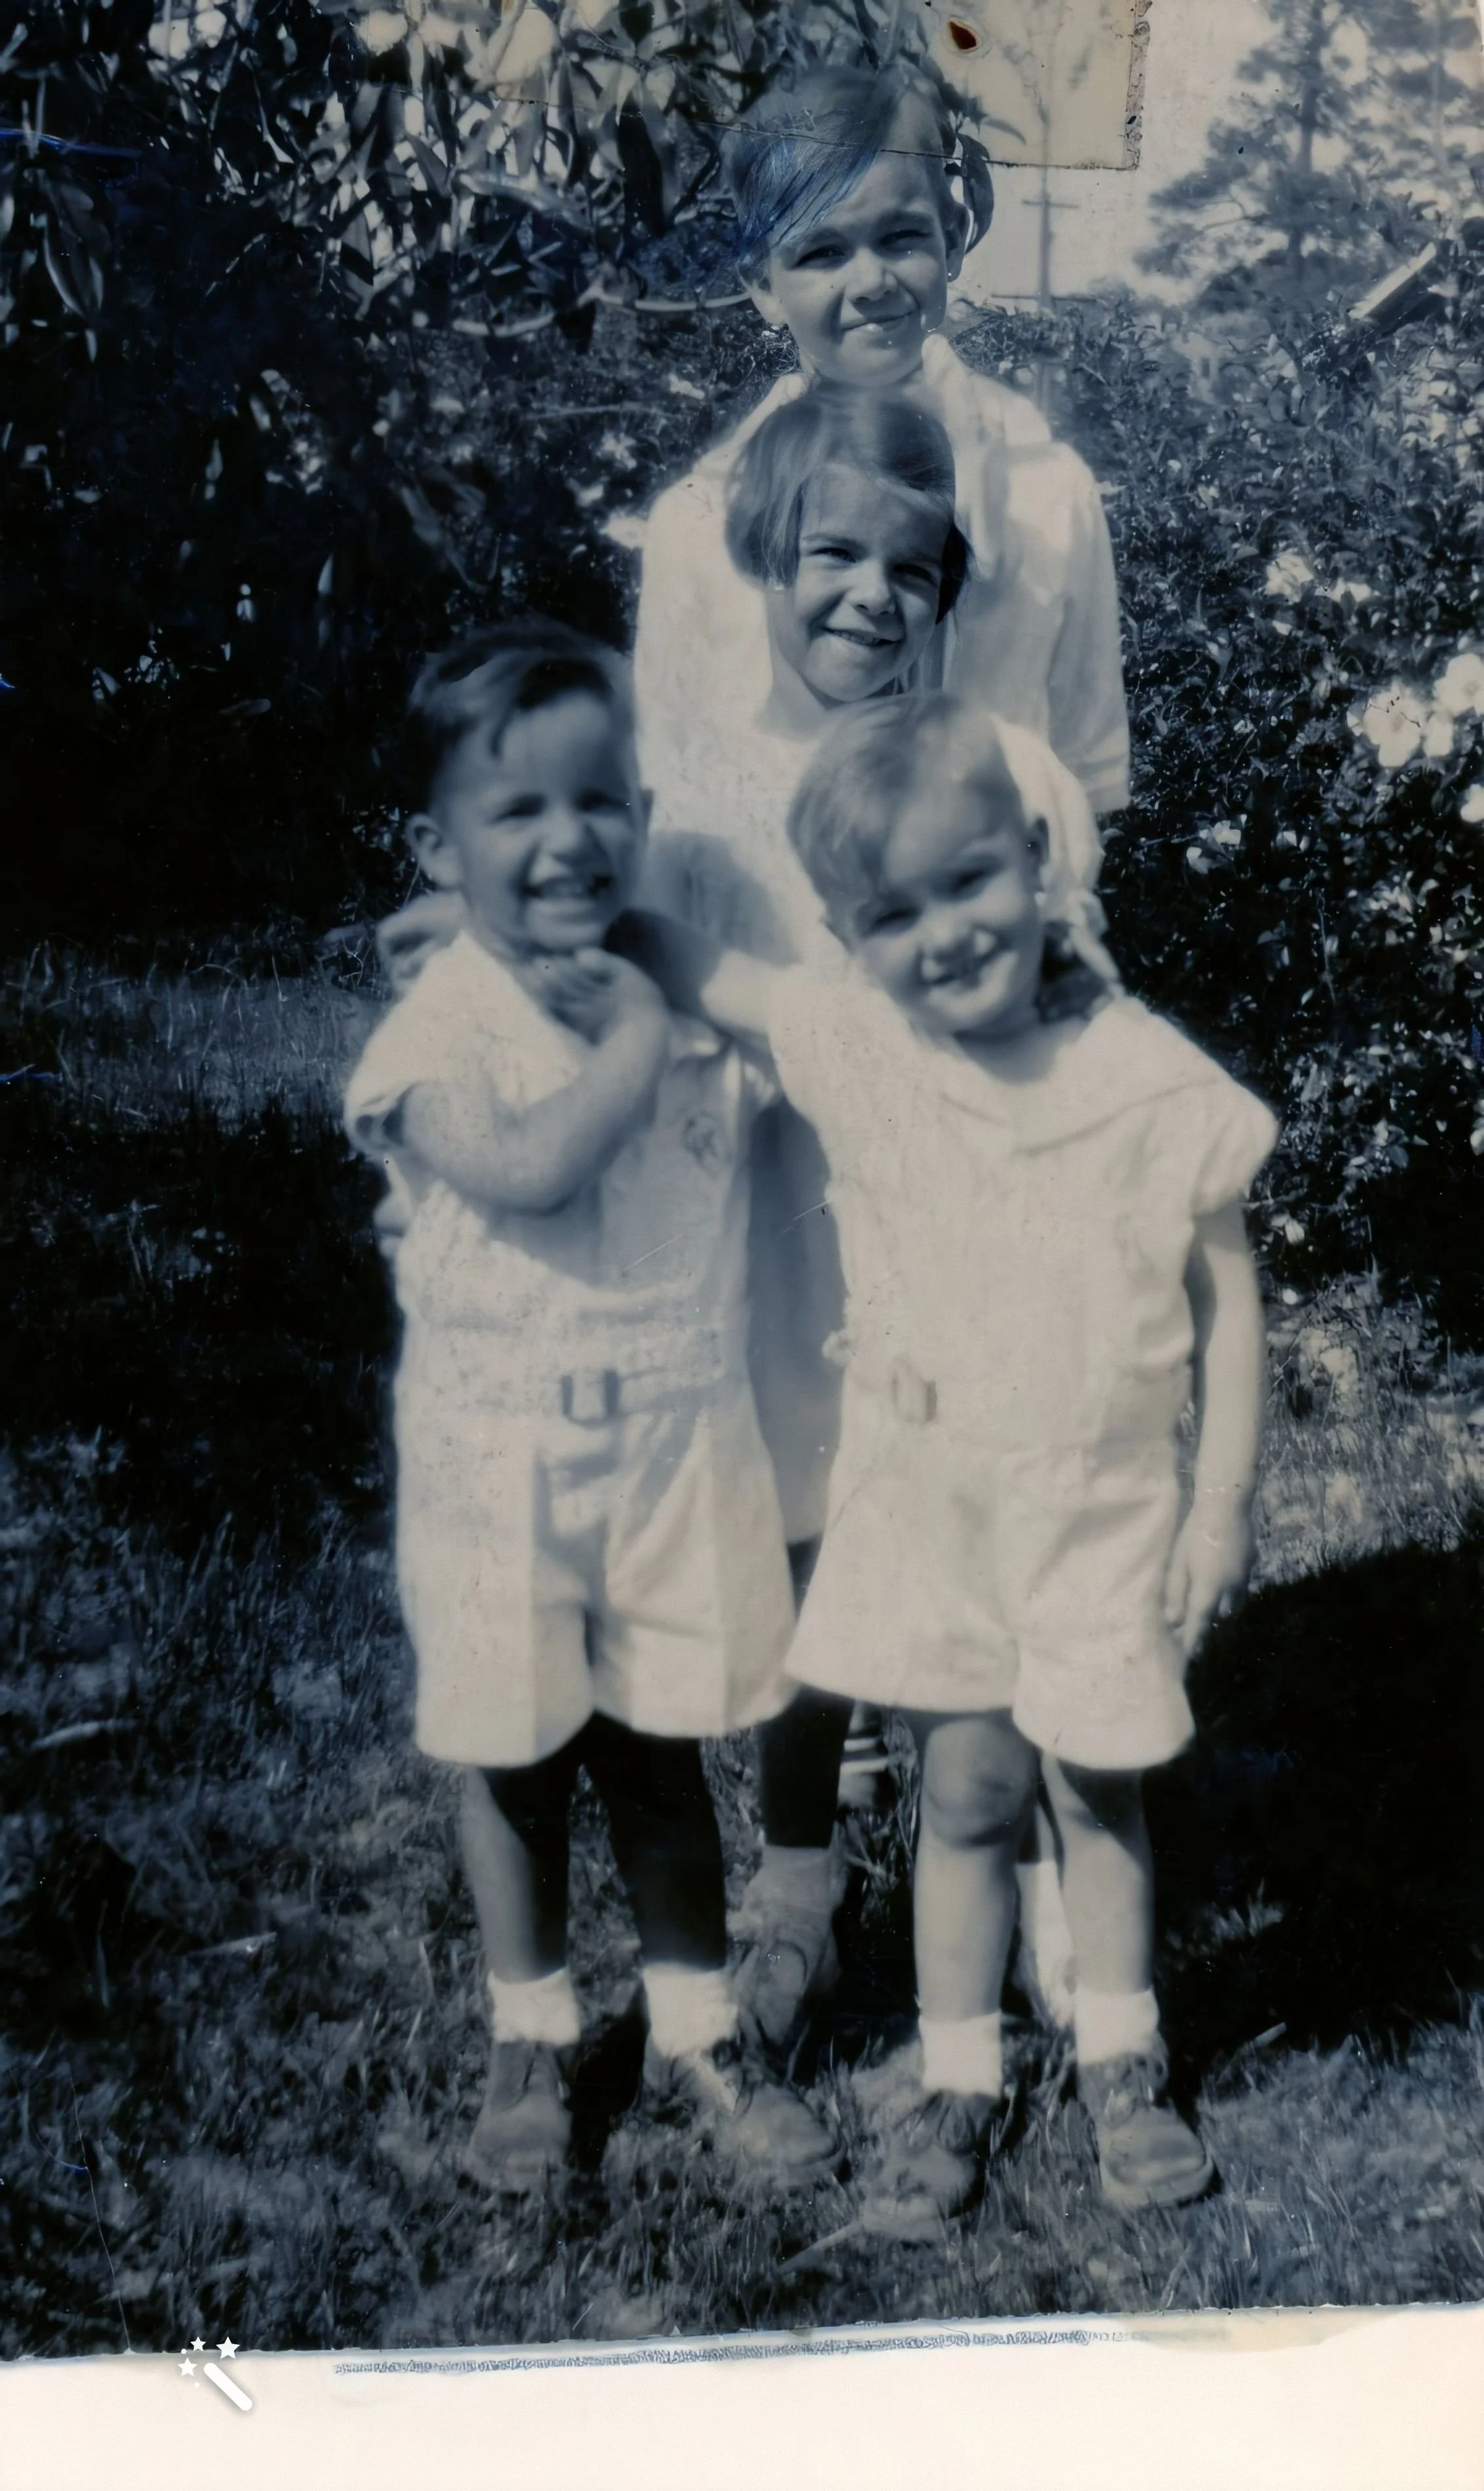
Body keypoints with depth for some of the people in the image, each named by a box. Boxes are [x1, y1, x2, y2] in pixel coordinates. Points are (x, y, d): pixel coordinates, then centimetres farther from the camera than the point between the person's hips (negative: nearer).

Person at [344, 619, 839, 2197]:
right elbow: (524, 1172, -31)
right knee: (515, 1768, 13)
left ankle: (695, 2037, 30)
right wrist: (637, 1039, -22)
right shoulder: (439, 1027, -15)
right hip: (500, 1460, -2)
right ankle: (530, 2043, 33)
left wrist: (642, 1002, -4)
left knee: (660, 1757, 14)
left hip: (679, 1447, 3)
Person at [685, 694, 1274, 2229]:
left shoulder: (1159, 1090, -14)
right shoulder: (853, 1046, -10)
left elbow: (1227, 1303, -6)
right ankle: (957, 2077, 27)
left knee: (1099, 1794, 14)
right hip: (931, 1498, 1)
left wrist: (1225, 1500, -5)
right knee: (968, 1794, 10)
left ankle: (1119, 2058, 35)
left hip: (1104, 1506, -1)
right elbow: (690, 971, 2)